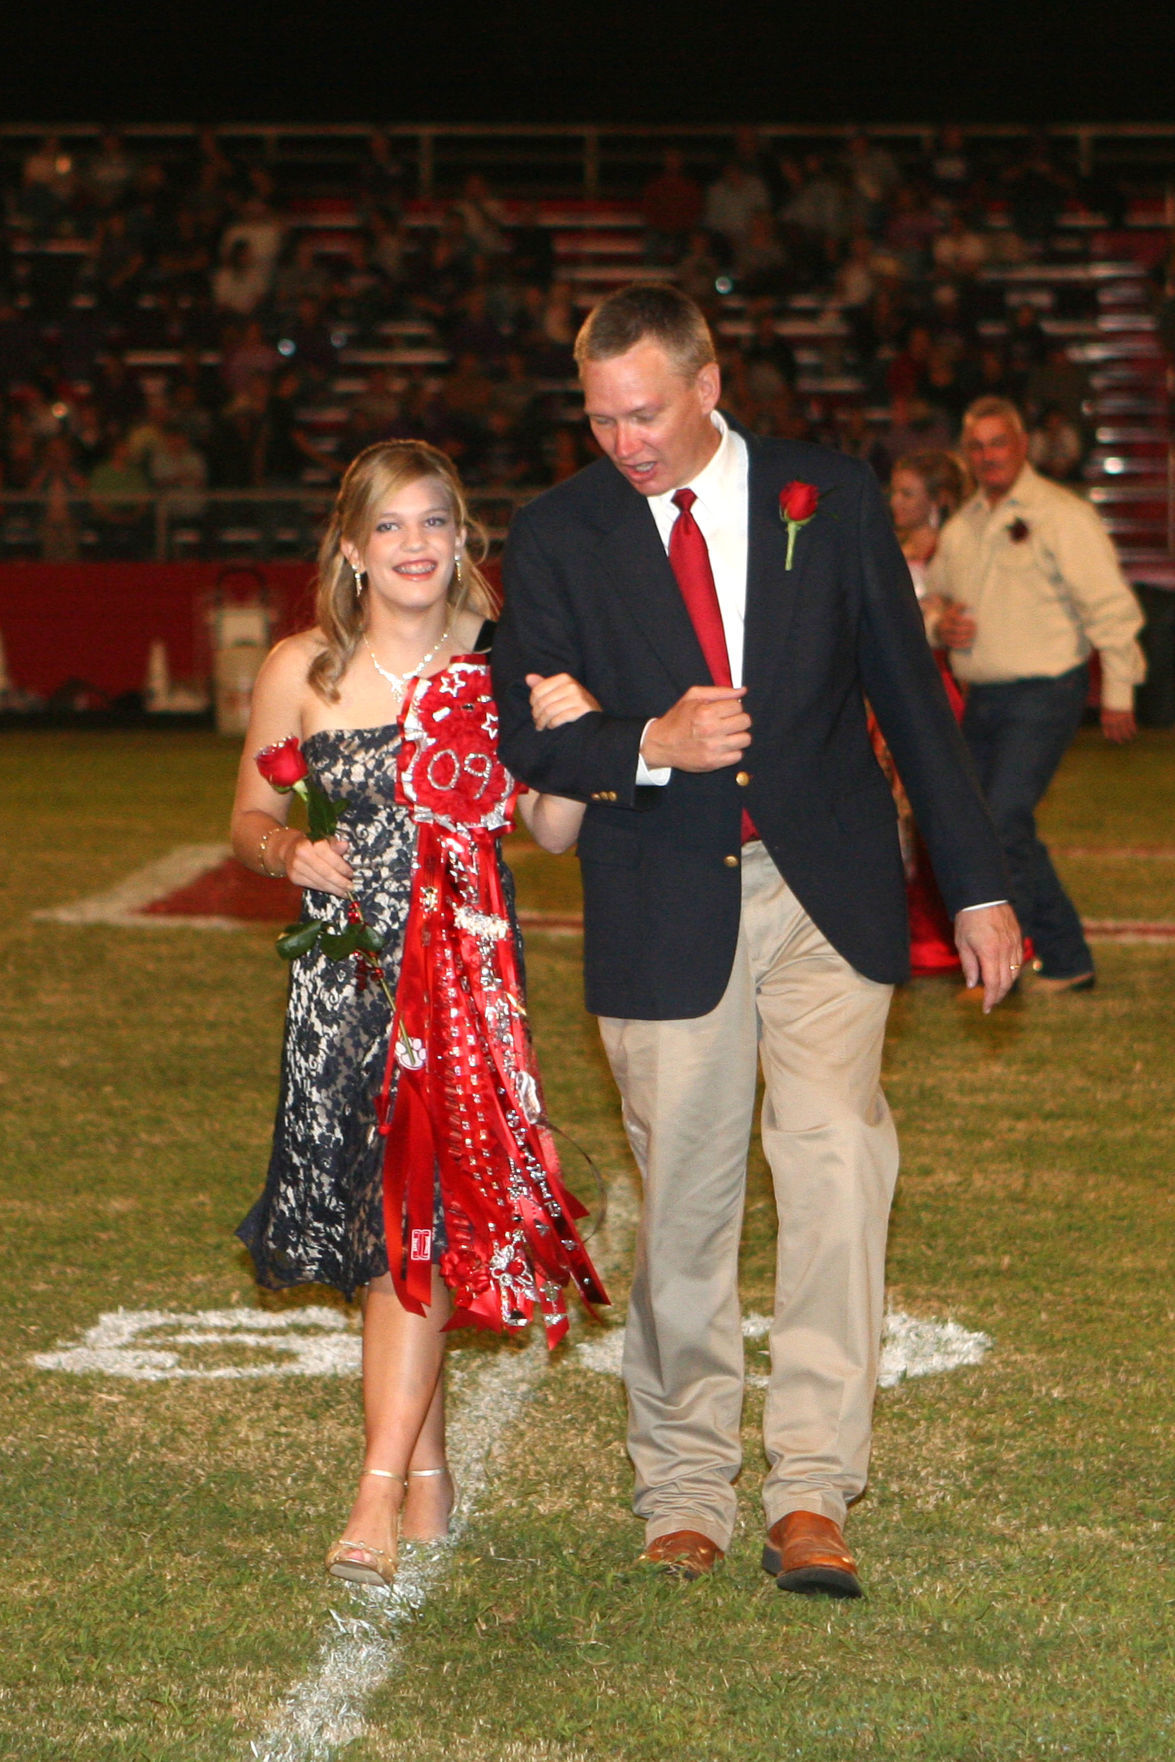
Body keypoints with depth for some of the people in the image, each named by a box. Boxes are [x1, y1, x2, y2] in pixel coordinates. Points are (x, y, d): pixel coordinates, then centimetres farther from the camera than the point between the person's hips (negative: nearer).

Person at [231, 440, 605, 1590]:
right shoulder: (300, 673, 3)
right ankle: (430, 1474, 24)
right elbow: (249, 818, 13)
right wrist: (291, 853, -9)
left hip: (466, 962, -2)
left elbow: (553, 832, 5)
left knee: (417, 1211, -13)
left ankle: (380, 1493, -15)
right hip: (344, 967, 2)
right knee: (376, 1227, 8)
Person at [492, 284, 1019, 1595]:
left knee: (835, 1151, -16)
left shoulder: (831, 499, 3)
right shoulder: (556, 536, 2)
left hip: (826, 891, 0)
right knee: (682, 1203, 5)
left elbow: (908, 693, 8)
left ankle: (812, 1492, -14)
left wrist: (976, 886, 8)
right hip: (663, 909, 0)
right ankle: (682, 1496, 19)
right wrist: (650, 745, -19)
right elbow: (527, 738, 2)